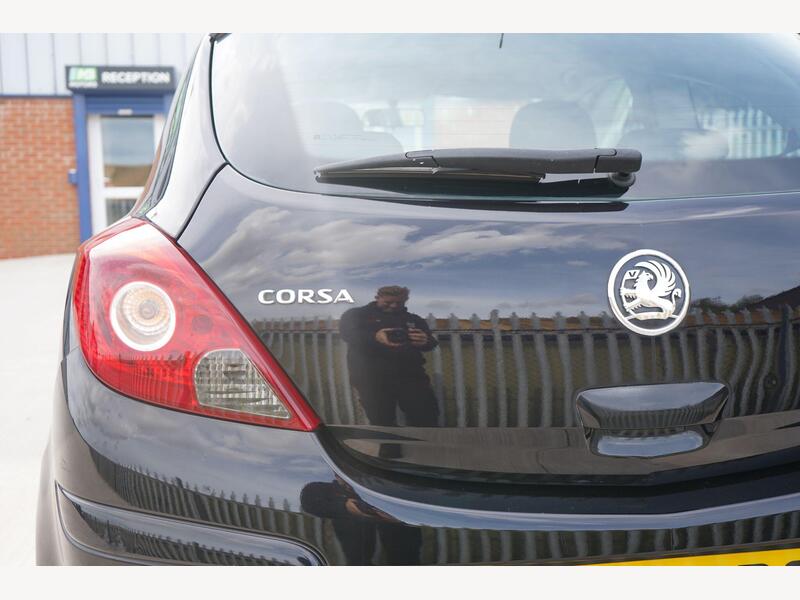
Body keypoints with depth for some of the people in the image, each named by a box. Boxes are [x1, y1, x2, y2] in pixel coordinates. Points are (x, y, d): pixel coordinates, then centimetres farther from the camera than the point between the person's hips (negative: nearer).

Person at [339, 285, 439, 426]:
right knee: (381, 422, 0)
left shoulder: (413, 320, 20)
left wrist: (425, 341, -16)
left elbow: (432, 343, 12)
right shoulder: (356, 315, 8)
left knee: (426, 418, -5)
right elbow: (347, 333, -11)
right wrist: (375, 337, -31)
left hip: (410, 374, 3)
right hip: (371, 377, -2)